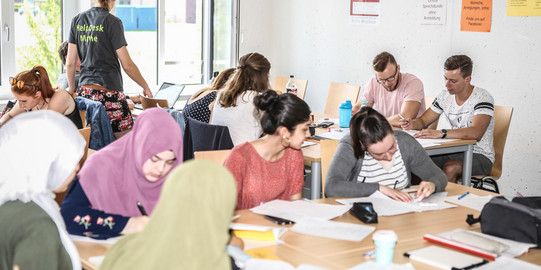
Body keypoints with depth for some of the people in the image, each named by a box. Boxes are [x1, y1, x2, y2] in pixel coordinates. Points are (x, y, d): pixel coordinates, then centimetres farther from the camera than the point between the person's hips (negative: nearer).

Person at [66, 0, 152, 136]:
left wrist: (72, 89, 23)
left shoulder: (77, 20, 10)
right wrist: (146, 87, 7)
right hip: (109, 91, -6)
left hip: (84, 90, 6)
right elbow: (127, 65, -6)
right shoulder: (112, 22, -6)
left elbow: (70, 63, 10)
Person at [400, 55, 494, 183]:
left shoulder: (483, 98, -15)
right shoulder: (445, 96, 5)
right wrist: (413, 124, -13)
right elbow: (423, 121, 13)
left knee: (449, 168, -34)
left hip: (480, 156, -5)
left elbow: (476, 133, -30)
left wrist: (440, 133, -39)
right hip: (454, 152, 5)